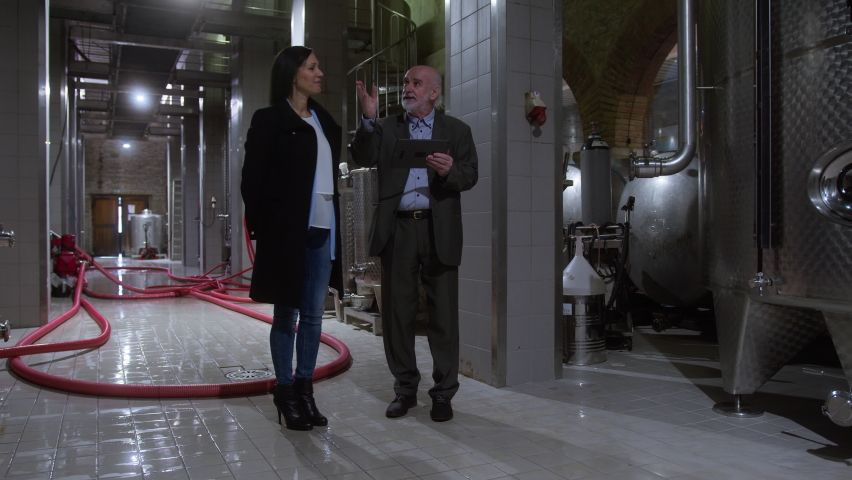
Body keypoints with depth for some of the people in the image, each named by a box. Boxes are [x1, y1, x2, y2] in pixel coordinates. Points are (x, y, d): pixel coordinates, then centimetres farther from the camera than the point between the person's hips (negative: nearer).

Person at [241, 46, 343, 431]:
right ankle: (285, 392, 14)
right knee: (286, 314, 2)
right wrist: (261, 227, -6)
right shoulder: (269, 120, -2)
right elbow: (252, 179, -4)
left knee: (313, 314, 8)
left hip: (322, 230, 6)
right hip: (287, 231, -6)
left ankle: (305, 390, 18)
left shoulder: (325, 122, 16)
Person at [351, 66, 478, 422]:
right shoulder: (386, 128, 14)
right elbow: (363, 158, -2)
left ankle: (443, 393, 12)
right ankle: (405, 389, 18)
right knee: (397, 313, 4)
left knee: (443, 315, 1)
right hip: (397, 230, 1)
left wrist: (451, 170, -18)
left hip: (439, 231, -1)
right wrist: (368, 119, -15)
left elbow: (470, 176, 3)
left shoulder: (456, 130, 12)